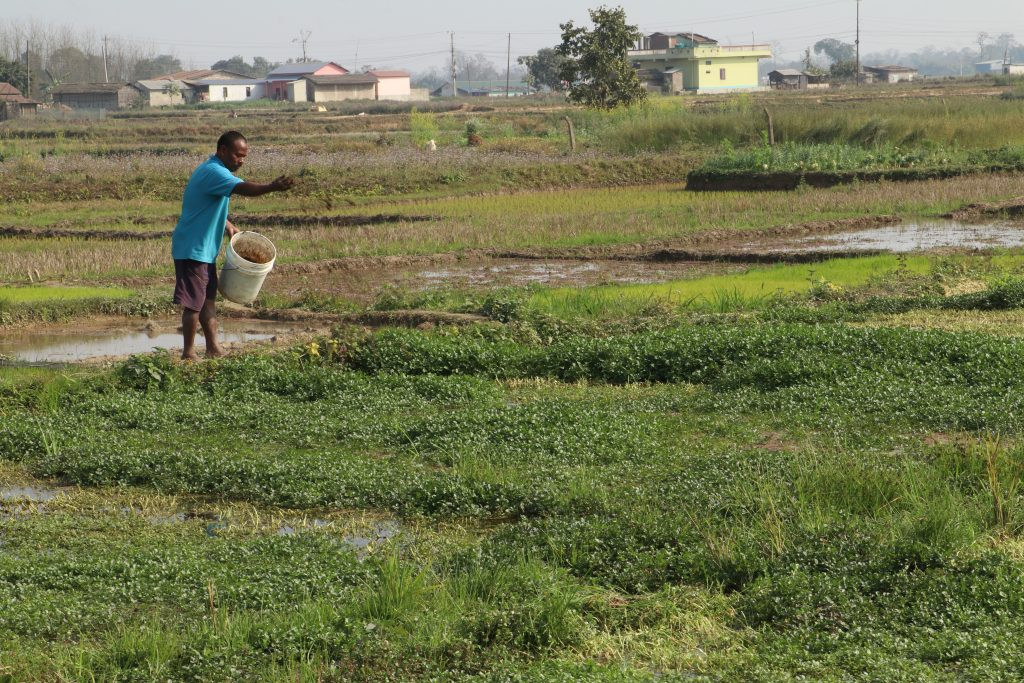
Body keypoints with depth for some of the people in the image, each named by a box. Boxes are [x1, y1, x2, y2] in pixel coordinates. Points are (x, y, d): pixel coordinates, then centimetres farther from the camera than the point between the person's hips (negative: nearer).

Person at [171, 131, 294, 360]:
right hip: (192, 249, -11)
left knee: (208, 300, 15)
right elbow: (242, 188, -39)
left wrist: (227, 225, 19)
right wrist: (272, 187, -53)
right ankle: (188, 354, 4)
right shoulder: (214, 172, -20)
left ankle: (213, 349, 22)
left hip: (204, 249, 11)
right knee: (193, 303, -4)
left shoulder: (212, 171, 14)